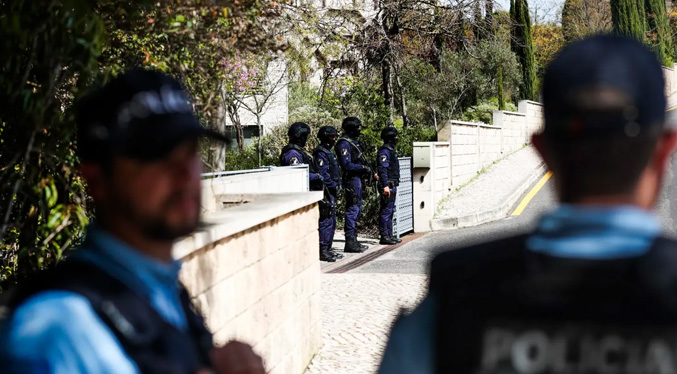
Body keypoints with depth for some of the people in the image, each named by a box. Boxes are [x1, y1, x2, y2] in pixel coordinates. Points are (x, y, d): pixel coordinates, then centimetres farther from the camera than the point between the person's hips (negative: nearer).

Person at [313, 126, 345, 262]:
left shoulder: (328, 152, 19)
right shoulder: (321, 153, -14)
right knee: (326, 221, -10)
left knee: (332, 221, 14)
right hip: (326, 192, -11)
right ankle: (323, 251, -9)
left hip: (331, 192, 11)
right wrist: (334, 186, -16)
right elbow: (323, 174, -21)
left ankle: (328, 249, 19)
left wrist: (337, 185, 15)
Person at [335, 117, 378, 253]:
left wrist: (369, 171, 9)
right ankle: (350, 243, -9)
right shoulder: (344, 144, -14)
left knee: (357, 210, 14)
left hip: (358, 179, 10)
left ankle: (353, 241, 20)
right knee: (352, 210, -10)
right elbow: (347, 165, -21)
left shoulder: (354, 142, 17)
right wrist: (364, 168, -17)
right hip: (351, 179, -10)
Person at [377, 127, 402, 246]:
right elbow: (382, 169, -22)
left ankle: (389, 235, 18)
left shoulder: (391, 150, 19)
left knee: (390, 211, 13)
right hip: (388, 186, -11)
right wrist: (385, 186, -27)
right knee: (386, 211, -8)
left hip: (392, 186, 11)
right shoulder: (385, 151, -14)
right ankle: (384, 236, -6)